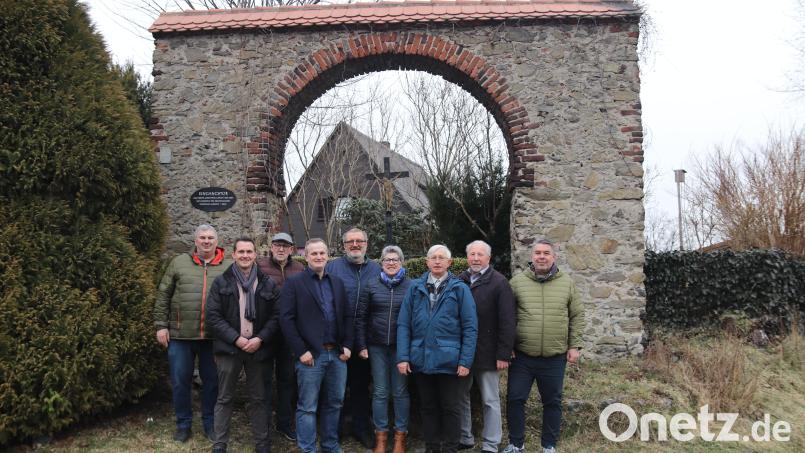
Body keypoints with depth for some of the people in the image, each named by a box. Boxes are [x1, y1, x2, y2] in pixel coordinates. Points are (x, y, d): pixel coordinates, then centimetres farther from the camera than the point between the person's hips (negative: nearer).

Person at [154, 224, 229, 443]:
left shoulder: (228, 266, 1)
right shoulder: (179, 262, 3)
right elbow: (163, 295, 5)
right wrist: (161, 325, 0)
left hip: (214, 336, 0)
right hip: (181, 335, 1)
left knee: (212, 381, 11)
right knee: (180, 381, 9)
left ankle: (210, 424, 27)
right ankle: (183, 424, 26)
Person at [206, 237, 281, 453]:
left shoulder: (268, 284, 5)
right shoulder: (221, 283, 2)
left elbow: (276, 316, 2)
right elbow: (213, 316, -4)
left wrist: (260, 339, -11)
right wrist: (236, 339, -13)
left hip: (259, 348, 1)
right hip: (229, 347, -1)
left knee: (258, 398, 10)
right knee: (225, 398, 7)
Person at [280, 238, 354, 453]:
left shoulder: (337, 283, 13)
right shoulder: (294, 283, -3)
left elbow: (348, 316, 13)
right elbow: (286, 319, -8)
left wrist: (347, 345, 3)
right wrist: (301, 351, -13)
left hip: (337, 354, 5)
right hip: (311, 355, -5)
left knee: (334, 403, 14)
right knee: (307, 407, 3)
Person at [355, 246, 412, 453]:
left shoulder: (411, 286, -2)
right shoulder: (371, 285, 2)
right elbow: (361, 317, 3)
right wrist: (361, 345, -1)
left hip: (401, 347, -1)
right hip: (377, 346, 1)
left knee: (400, 391, 7)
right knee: (380, 392, 7)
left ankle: (400, 436, 19)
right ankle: (380, 435, 19)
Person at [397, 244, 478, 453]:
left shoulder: (460, 289, -2)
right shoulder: (415, 288, 4)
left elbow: (470, 328, -4)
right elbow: (403, 324, 2)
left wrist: (466, 361, -10)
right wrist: (402, 357, -5)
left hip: (450, 361, -2)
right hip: (421, 360, 2)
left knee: (451, 408, 8)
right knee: (428, 407, 14)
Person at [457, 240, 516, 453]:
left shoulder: (499, 282, -7)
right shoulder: (459, 281, 6)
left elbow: (507, 321, -11)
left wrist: (504, 354, -15)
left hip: (487, 353, -4)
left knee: (491, 401, 7)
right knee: (460, 397, 14)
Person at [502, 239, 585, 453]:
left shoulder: (567, 283, 2)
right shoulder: (517, 281, 0)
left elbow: (577, 316, 7)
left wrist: (574, 345, 1)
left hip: (555, 357, 1)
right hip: (522, 355, 0)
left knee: (552, 402, 11)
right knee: (515, 399, 4)